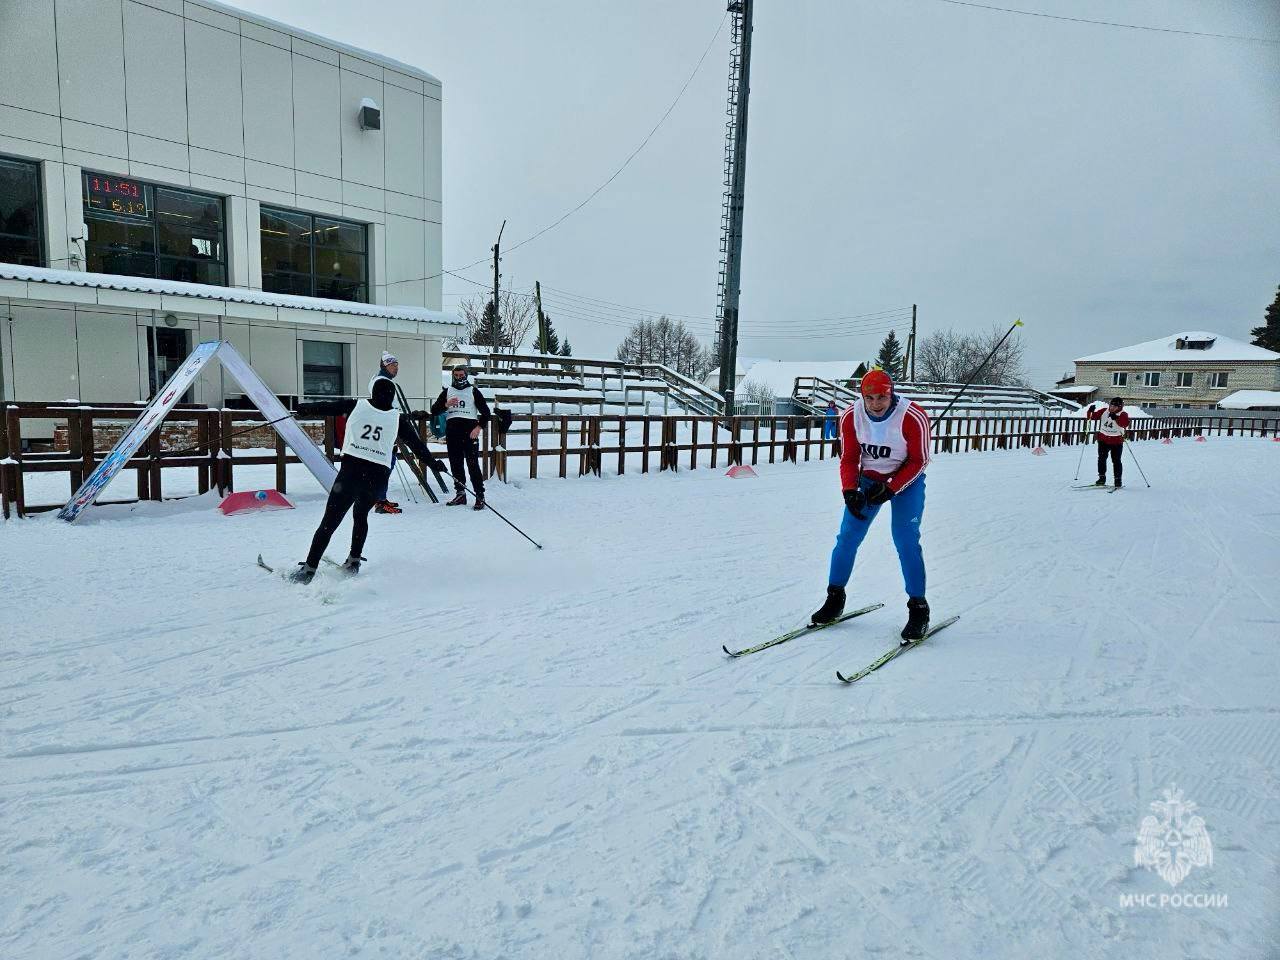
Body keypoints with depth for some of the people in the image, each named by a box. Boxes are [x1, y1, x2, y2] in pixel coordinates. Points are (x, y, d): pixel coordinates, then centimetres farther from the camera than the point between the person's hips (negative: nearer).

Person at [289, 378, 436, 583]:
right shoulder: (398, 418, 7)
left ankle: (309, 568, -2)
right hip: (379, 476, 2)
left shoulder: (356, 406, 7)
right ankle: (354, 561, 24)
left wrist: (303, 409, 34)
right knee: (361, 515, 26)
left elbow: (325, 407, 17)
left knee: (329, 521, 0)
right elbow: (416, 443, 13)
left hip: (351, 470, -2)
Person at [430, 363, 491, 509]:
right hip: (452, 431, 4)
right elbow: (434, 410, 10)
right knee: (455, 464, 5)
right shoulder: (447, 392, 17)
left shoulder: (473, 391, 9)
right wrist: (446, 404, -8)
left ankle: (480, 497, -10)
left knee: (473, 464, -10)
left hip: (469, 431, -4)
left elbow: (485, 412, 5)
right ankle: (460, 495, 14)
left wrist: (479, 427, -9)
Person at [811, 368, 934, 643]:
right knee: (848, 536, -2)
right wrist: (850, 491, -20)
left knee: (906, 541, -14)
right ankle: (835, 598, 13)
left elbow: (918, 461, -15)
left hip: (906, 480, -3)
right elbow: (849, 459, -5)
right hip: (868, 479, 3)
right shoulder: (851, 417, -15)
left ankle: (918, 609, -1)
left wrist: (889, 489, -23)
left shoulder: (913, 417, -25)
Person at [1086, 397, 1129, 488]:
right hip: (1103, 440, 3)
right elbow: (1092, 416, 4)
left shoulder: (1123, 415, -8)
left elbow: (1125, 424, -27)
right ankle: (1102, 478, 13)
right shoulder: (1104, 411, 3)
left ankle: (1118, 480, 9)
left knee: (1116, 461, -1)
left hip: (1116, 441, -3)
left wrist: (1116, 418, -40)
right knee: (1101, 459, 3)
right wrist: (1090, 411, -17)